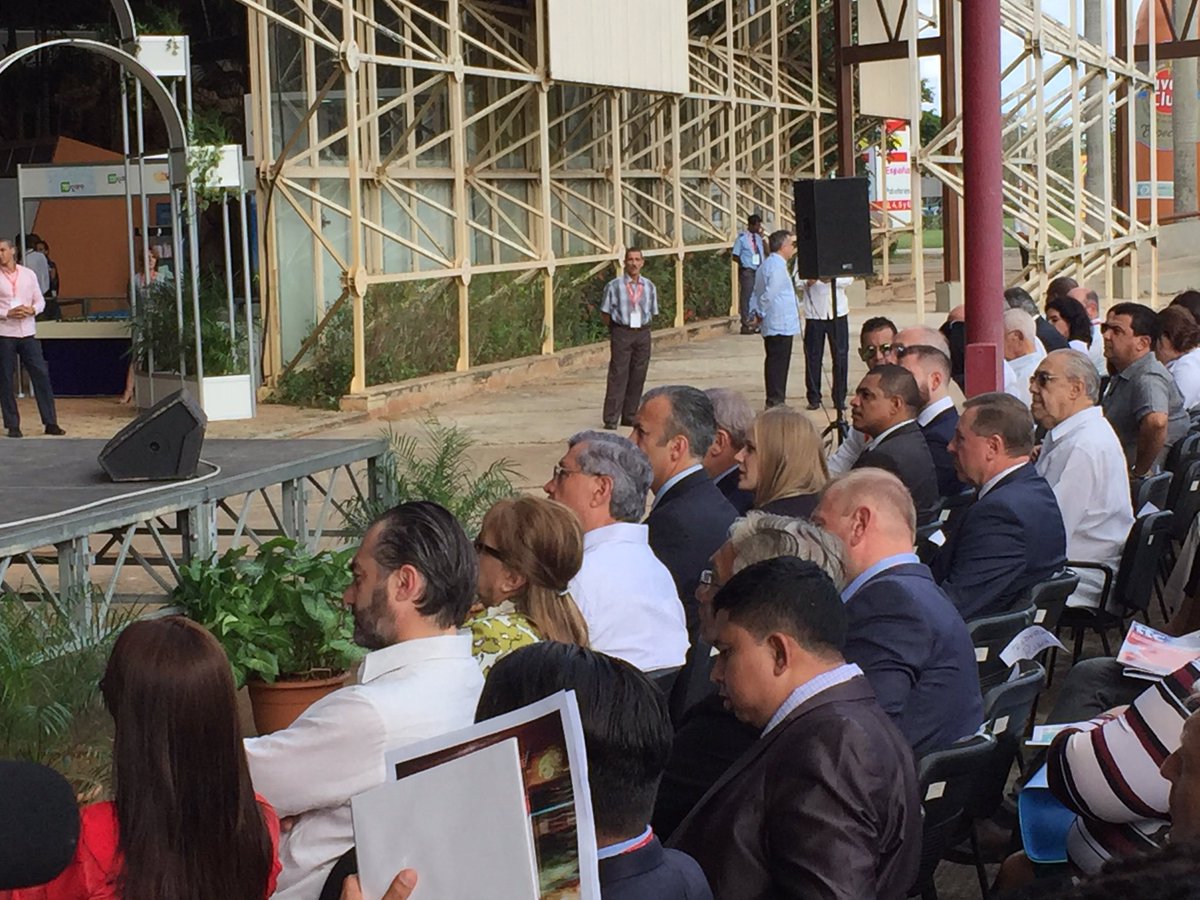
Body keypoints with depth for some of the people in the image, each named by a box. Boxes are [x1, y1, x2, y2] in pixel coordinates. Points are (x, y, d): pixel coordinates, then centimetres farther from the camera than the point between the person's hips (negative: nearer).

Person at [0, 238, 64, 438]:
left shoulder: (28, 274, 8)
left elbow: (40, 300, 10)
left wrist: (32, 310, -10)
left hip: (28, 332, 2)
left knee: (41, 374, -1)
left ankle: (50, 422, 4)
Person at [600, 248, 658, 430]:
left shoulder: (649, 286, 5)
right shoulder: (614, 286, -6)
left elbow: (652, 312, 14)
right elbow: (605, 313, 0)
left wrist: (641, 325, 6)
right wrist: (616, 328, 1)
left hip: (642, 333, 4)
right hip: (621, 334, -4)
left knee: (638, 377, 7)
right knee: (618, 376, -7)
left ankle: (629, 416, 16)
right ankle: (611, 419, -5)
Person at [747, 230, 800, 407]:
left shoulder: (765, 265, 17)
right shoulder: (778, 266, -16)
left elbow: (756, 293, 17)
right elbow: (769, 294, -23)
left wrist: (754, 313, 7)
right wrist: (761, 314, -12)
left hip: (770, 326, 10)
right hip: (781, 324, -10)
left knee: (774, 363, 14)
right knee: (778, 363, -7)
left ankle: (774, 401, 19)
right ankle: (776, 401, -6)